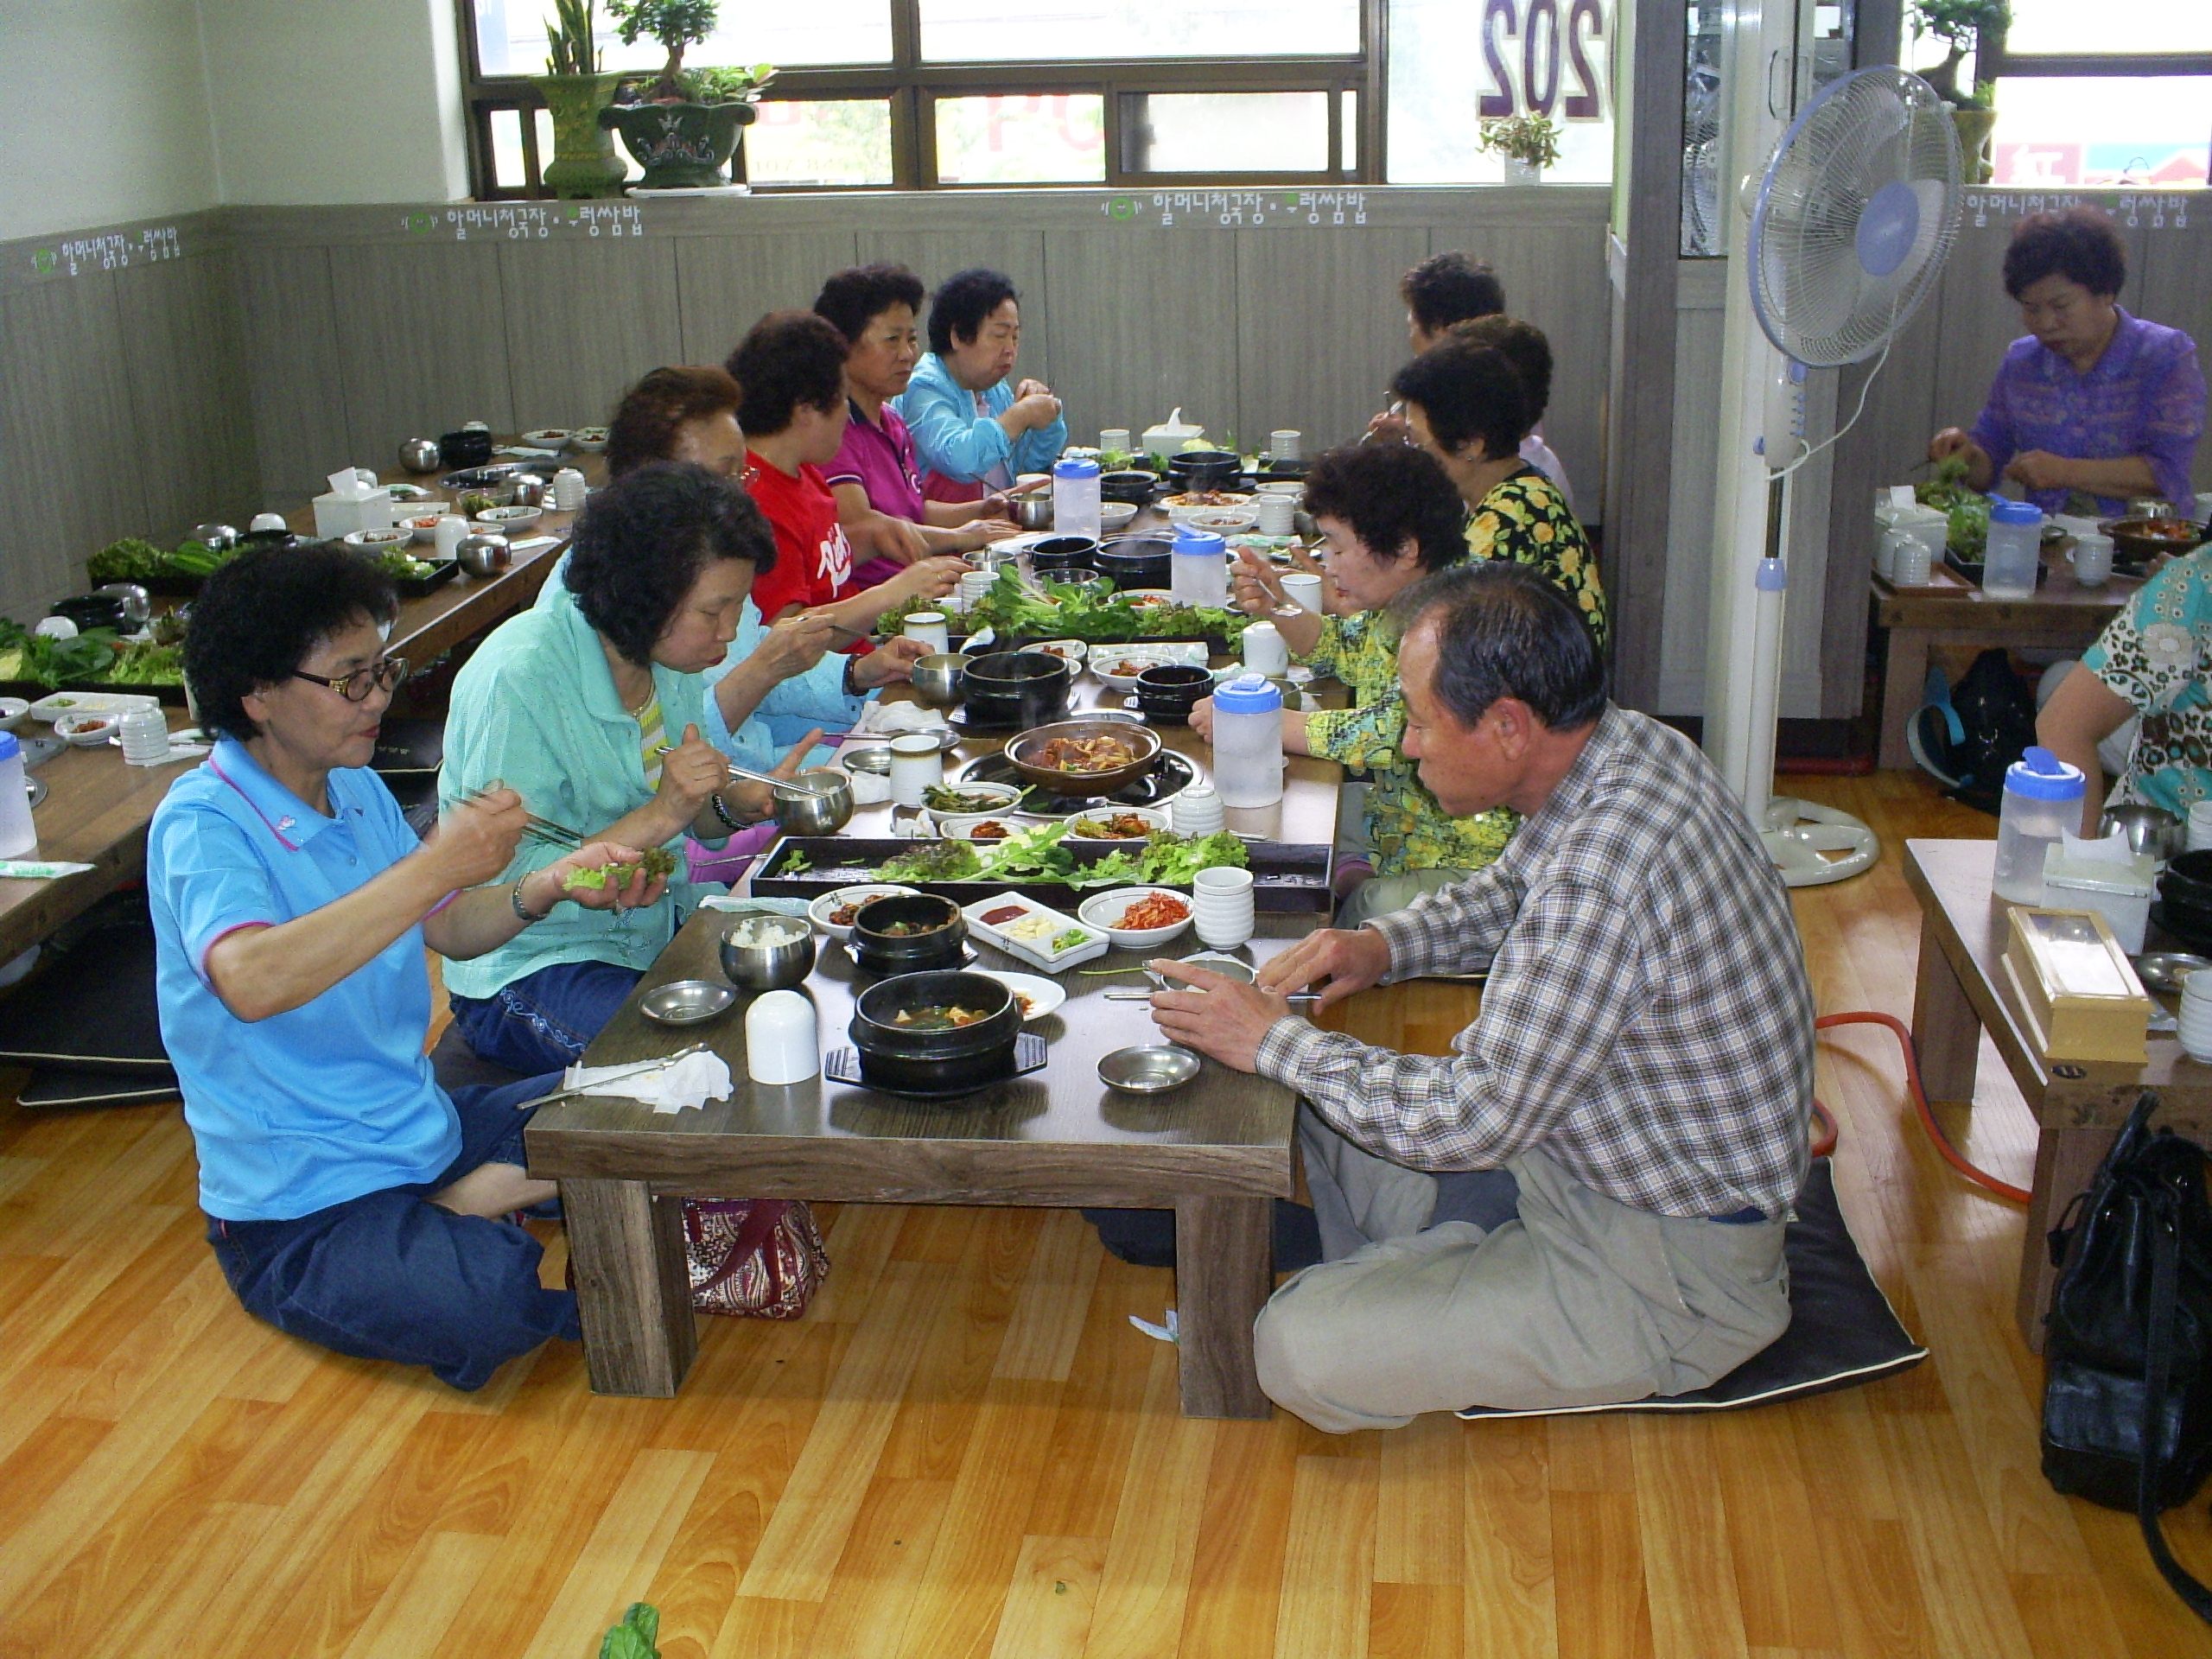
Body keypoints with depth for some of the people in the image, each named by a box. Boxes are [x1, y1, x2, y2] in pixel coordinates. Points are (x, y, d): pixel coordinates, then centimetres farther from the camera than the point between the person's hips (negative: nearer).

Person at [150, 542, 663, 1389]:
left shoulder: (355, 787, 5)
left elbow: (449, 928, 15)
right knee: (489, 1302, -34)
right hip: (301, 1212, -8)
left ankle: (456, 1209, 2)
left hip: (423, 1129, 8)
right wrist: (435, 866, -39)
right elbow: (250, 982, -39)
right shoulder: (202, 825, -19)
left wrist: (548, 888, -5)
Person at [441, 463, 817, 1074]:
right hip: (530, 969, -7)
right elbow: (514, 884, -25)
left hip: (665, 929, 8)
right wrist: (661, 816, -32)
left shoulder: (671, 655, 0)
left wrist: (735, 803, -10)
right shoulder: (517, 679, -23)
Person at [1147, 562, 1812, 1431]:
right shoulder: (1626, 744, -4)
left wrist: (1277, 1042, -17)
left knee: (1299, 1350, -17)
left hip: (1669, 1265, -10)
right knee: (1323, 1115, 15)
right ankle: (1392, 1306, 30)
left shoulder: (1602, 873, -35)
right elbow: (1509, 893, 18)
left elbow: (1471, 1121, -29)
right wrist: (1384, 943, 0)